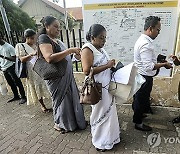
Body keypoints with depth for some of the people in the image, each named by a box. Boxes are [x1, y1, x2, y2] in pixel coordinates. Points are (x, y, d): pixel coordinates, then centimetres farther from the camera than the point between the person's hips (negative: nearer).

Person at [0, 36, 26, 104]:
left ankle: (23, 97, 3)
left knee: (17, 82, -4)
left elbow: (14, 59, -14)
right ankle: (16, 96, 26)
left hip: (11, 67, -7)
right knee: (11, 83, 14)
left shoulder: (9, 47, -10)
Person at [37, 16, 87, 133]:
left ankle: (74, 120, 39)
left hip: (67, 75, 8)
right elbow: (50, 58, -29)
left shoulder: (56, 40, 12)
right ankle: (60, 124, 33)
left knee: (72, 97, 17)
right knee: (61, 99, 8)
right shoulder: (44, 38, -14)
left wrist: (74, 53, 6)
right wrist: (70, 50, -28)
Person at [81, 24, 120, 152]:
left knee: (109, 112, 20)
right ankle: (100, 142, 30)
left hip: (107, 87, 9)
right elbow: (87, 71, -26)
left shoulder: (100, 49, 11)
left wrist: (111, 66, 6)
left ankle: (109, 135, 42)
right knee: (100, 113, 7)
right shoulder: (87, 49, -16)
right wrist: (107, 66, -23)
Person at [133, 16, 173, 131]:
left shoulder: (142, 40, 7)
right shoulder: (146, 44, -26)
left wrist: (158, 61, 11)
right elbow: (148, 66, -29)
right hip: (145, 77, -10)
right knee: (142, 99, 6)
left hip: (140, 75, 10)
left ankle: (137, 114, 46)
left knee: (139, 97, 24)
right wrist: (164, 64, -17)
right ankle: (138, 123, 26)